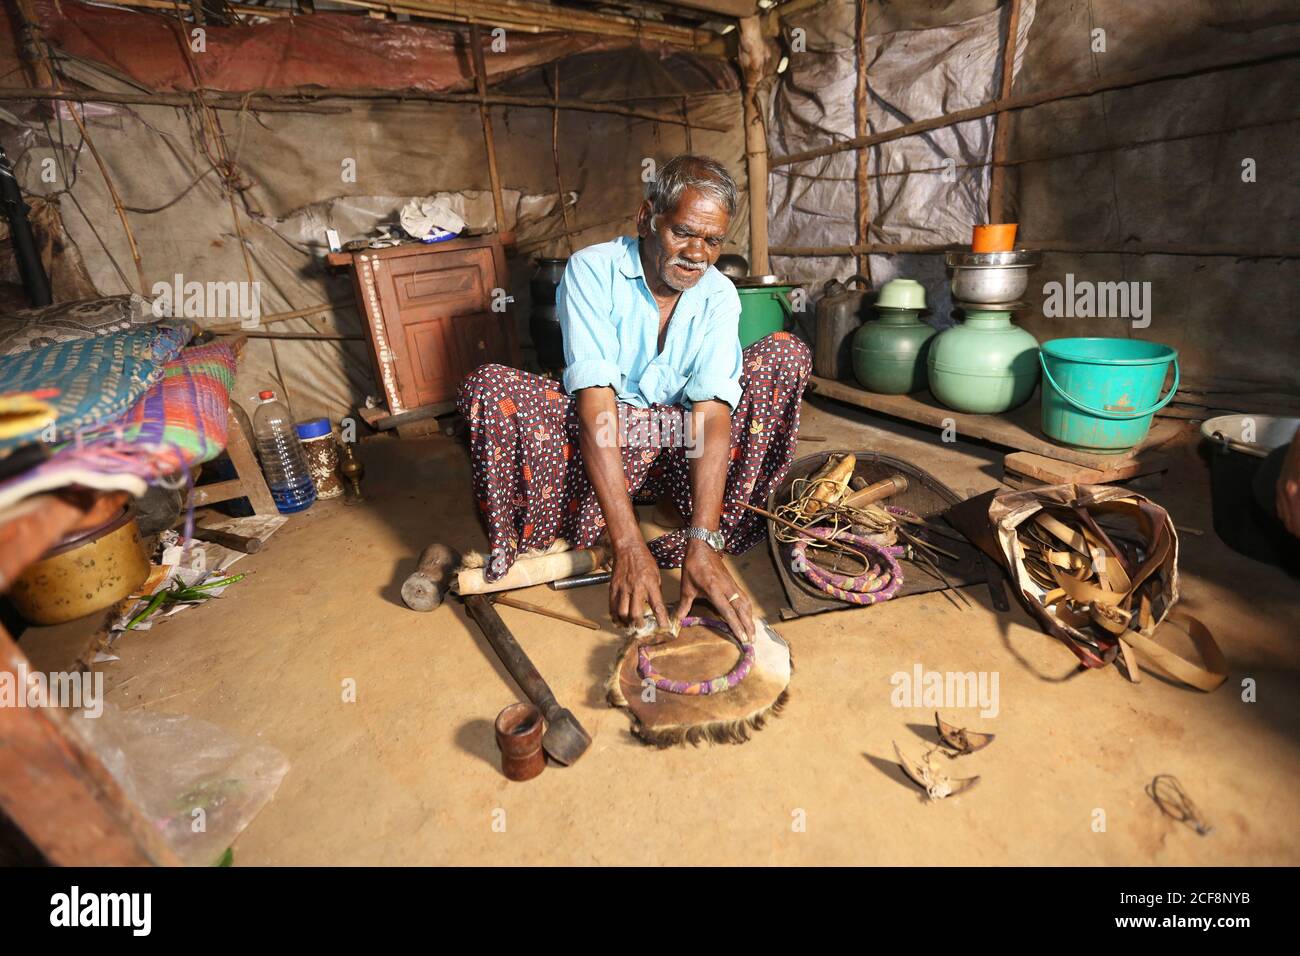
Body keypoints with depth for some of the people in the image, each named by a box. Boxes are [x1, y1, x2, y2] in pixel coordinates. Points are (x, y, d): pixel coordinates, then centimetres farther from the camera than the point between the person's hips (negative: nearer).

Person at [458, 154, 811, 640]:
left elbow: (712, 412, -22)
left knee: (786, 353, -15)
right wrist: (627, 545, -38)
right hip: (595, 440, -2)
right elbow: (594, 401, -29)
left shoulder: (719, 295, -7)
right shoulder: (592, 269, -15)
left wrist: (703, 545, -36)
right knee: (488, 389, -30)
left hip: (677, 445, 3)